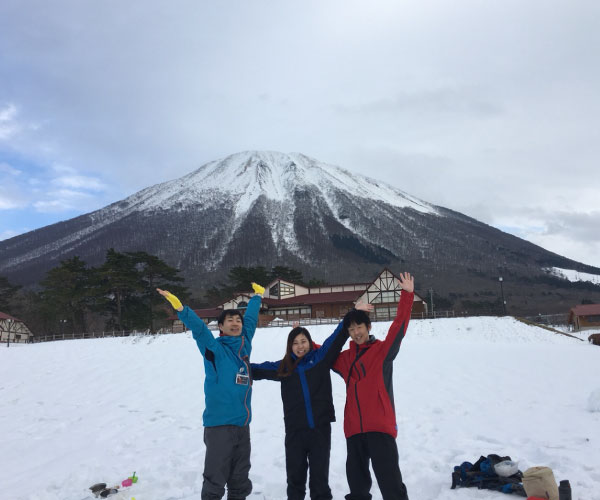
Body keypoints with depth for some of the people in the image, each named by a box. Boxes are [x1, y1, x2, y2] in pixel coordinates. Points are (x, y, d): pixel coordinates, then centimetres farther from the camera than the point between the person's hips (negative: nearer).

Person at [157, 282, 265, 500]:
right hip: (219, 423, -6)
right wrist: (180, 307, -36)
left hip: (242, 424, 6)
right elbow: (198, 327, -22)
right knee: (215, 479, -1)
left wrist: (257, 295, 36)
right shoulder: (214, 348, -6)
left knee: (240, 480, 16)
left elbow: (251, 318, 22)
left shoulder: (244, 344, 8)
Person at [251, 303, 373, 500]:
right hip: (294, 430, 1)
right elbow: (259, 369, 11)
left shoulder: (321, 357, 1)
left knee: (320, 475, 10)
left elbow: (338, 337, -2)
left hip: (320, 427, -1)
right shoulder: (283, 367, 5)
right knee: (295, 475, 13)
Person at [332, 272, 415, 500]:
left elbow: (399, 327, -12)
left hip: (380, 425, -5)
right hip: (353, 428, 6)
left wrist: (407, 295, -21)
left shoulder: (382, 350, 0)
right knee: (356, 478, 15)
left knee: (389, 479, -5)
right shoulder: (345, 358, 14)